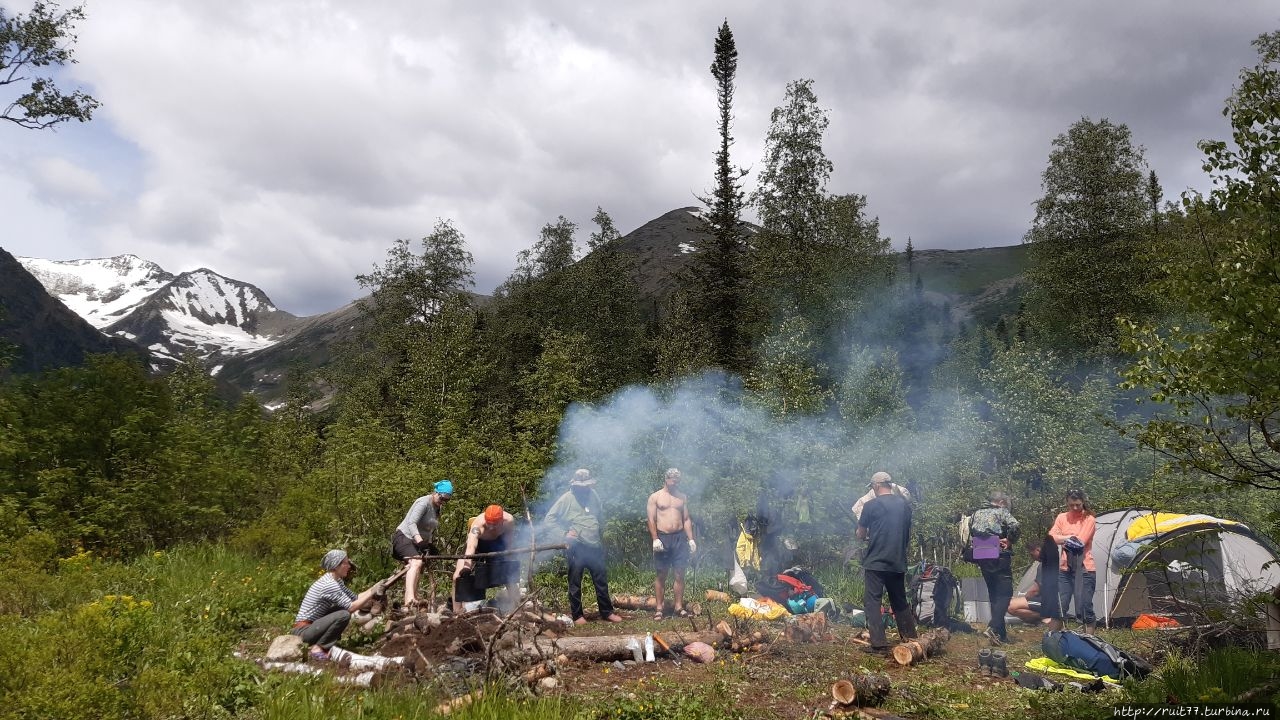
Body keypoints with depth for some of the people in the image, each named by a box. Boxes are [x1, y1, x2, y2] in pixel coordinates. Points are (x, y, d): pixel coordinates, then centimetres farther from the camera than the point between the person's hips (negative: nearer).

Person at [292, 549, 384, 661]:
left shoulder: (336, 581, 8)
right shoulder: (329, 584, -22)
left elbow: (355, 598, 7)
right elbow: (351, 607, -21)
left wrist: (375, 588, -4)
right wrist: (372, 593, -17)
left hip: (313, 624, 10)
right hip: (304, 630, -10)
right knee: (344, 615, -24)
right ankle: (317, 649, -12)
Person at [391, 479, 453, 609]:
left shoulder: (437, 508, 11)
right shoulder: (424, 503, -18)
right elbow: (411, 523, -30)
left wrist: (432, 545, 12)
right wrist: (420, 541, -42)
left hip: (417, 543, 10)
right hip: (404, 537, -10)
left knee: (416, 574, 11)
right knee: (416, 562, -33)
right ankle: (410, 598, -49)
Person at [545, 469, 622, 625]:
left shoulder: (593, 496, 8)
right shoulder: (566, 499, -8)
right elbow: (550, 518, -9)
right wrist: (565, 532, -14)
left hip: (595, 546, 5)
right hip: (577, 547, -5)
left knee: (601, 580, 10)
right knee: (575, 582, 4)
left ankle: (607, 612, 20)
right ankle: (577, 615, 15)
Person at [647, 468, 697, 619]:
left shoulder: (682, 497, 12)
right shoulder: (655, 497, 2)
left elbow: (686, 520, 13)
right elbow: (651, 519, -3)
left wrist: (691, 539, 4)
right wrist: (655, 539, -14)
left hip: (679, 538, 3)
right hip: (662, 538, -3)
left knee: (680, 574, 2)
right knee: (661, 575, 2)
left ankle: (678, 606, 11)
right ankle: (659, 607, 8)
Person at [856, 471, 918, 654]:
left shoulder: (871, 505, -9)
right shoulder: (905, 504, 6)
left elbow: (860, 535, -1)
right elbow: (908, 533, 15)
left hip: (876, 562, -6)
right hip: (899, 562, 6)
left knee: (872, 602, -1)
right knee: (900, 601, 18)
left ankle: (879, 644, -6)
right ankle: (911, 638, 24)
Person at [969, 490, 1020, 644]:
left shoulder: (976, 513, 15)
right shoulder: (1001, 512, -2)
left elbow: (969, 532, 11)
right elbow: (1014, 525, -20)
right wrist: (1009, 541, -7)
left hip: (982, 558, 6)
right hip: (1000, 557, -6)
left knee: (993, 594, 14)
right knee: (1005, 593, -3)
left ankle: (1002, 633, 16)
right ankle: (993, 628, -19)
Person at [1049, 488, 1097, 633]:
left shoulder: (1089, 520, -5)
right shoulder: (1061, 517, 7)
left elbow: (1081, 542, -17)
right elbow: (1051, 537, -5)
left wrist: (1063, 540, -7)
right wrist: (1070, 537, -14)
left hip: (1084, 569, -4)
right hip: (1065, 569, 4)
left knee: (1084, 608, -5)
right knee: (1059, 607, 2)